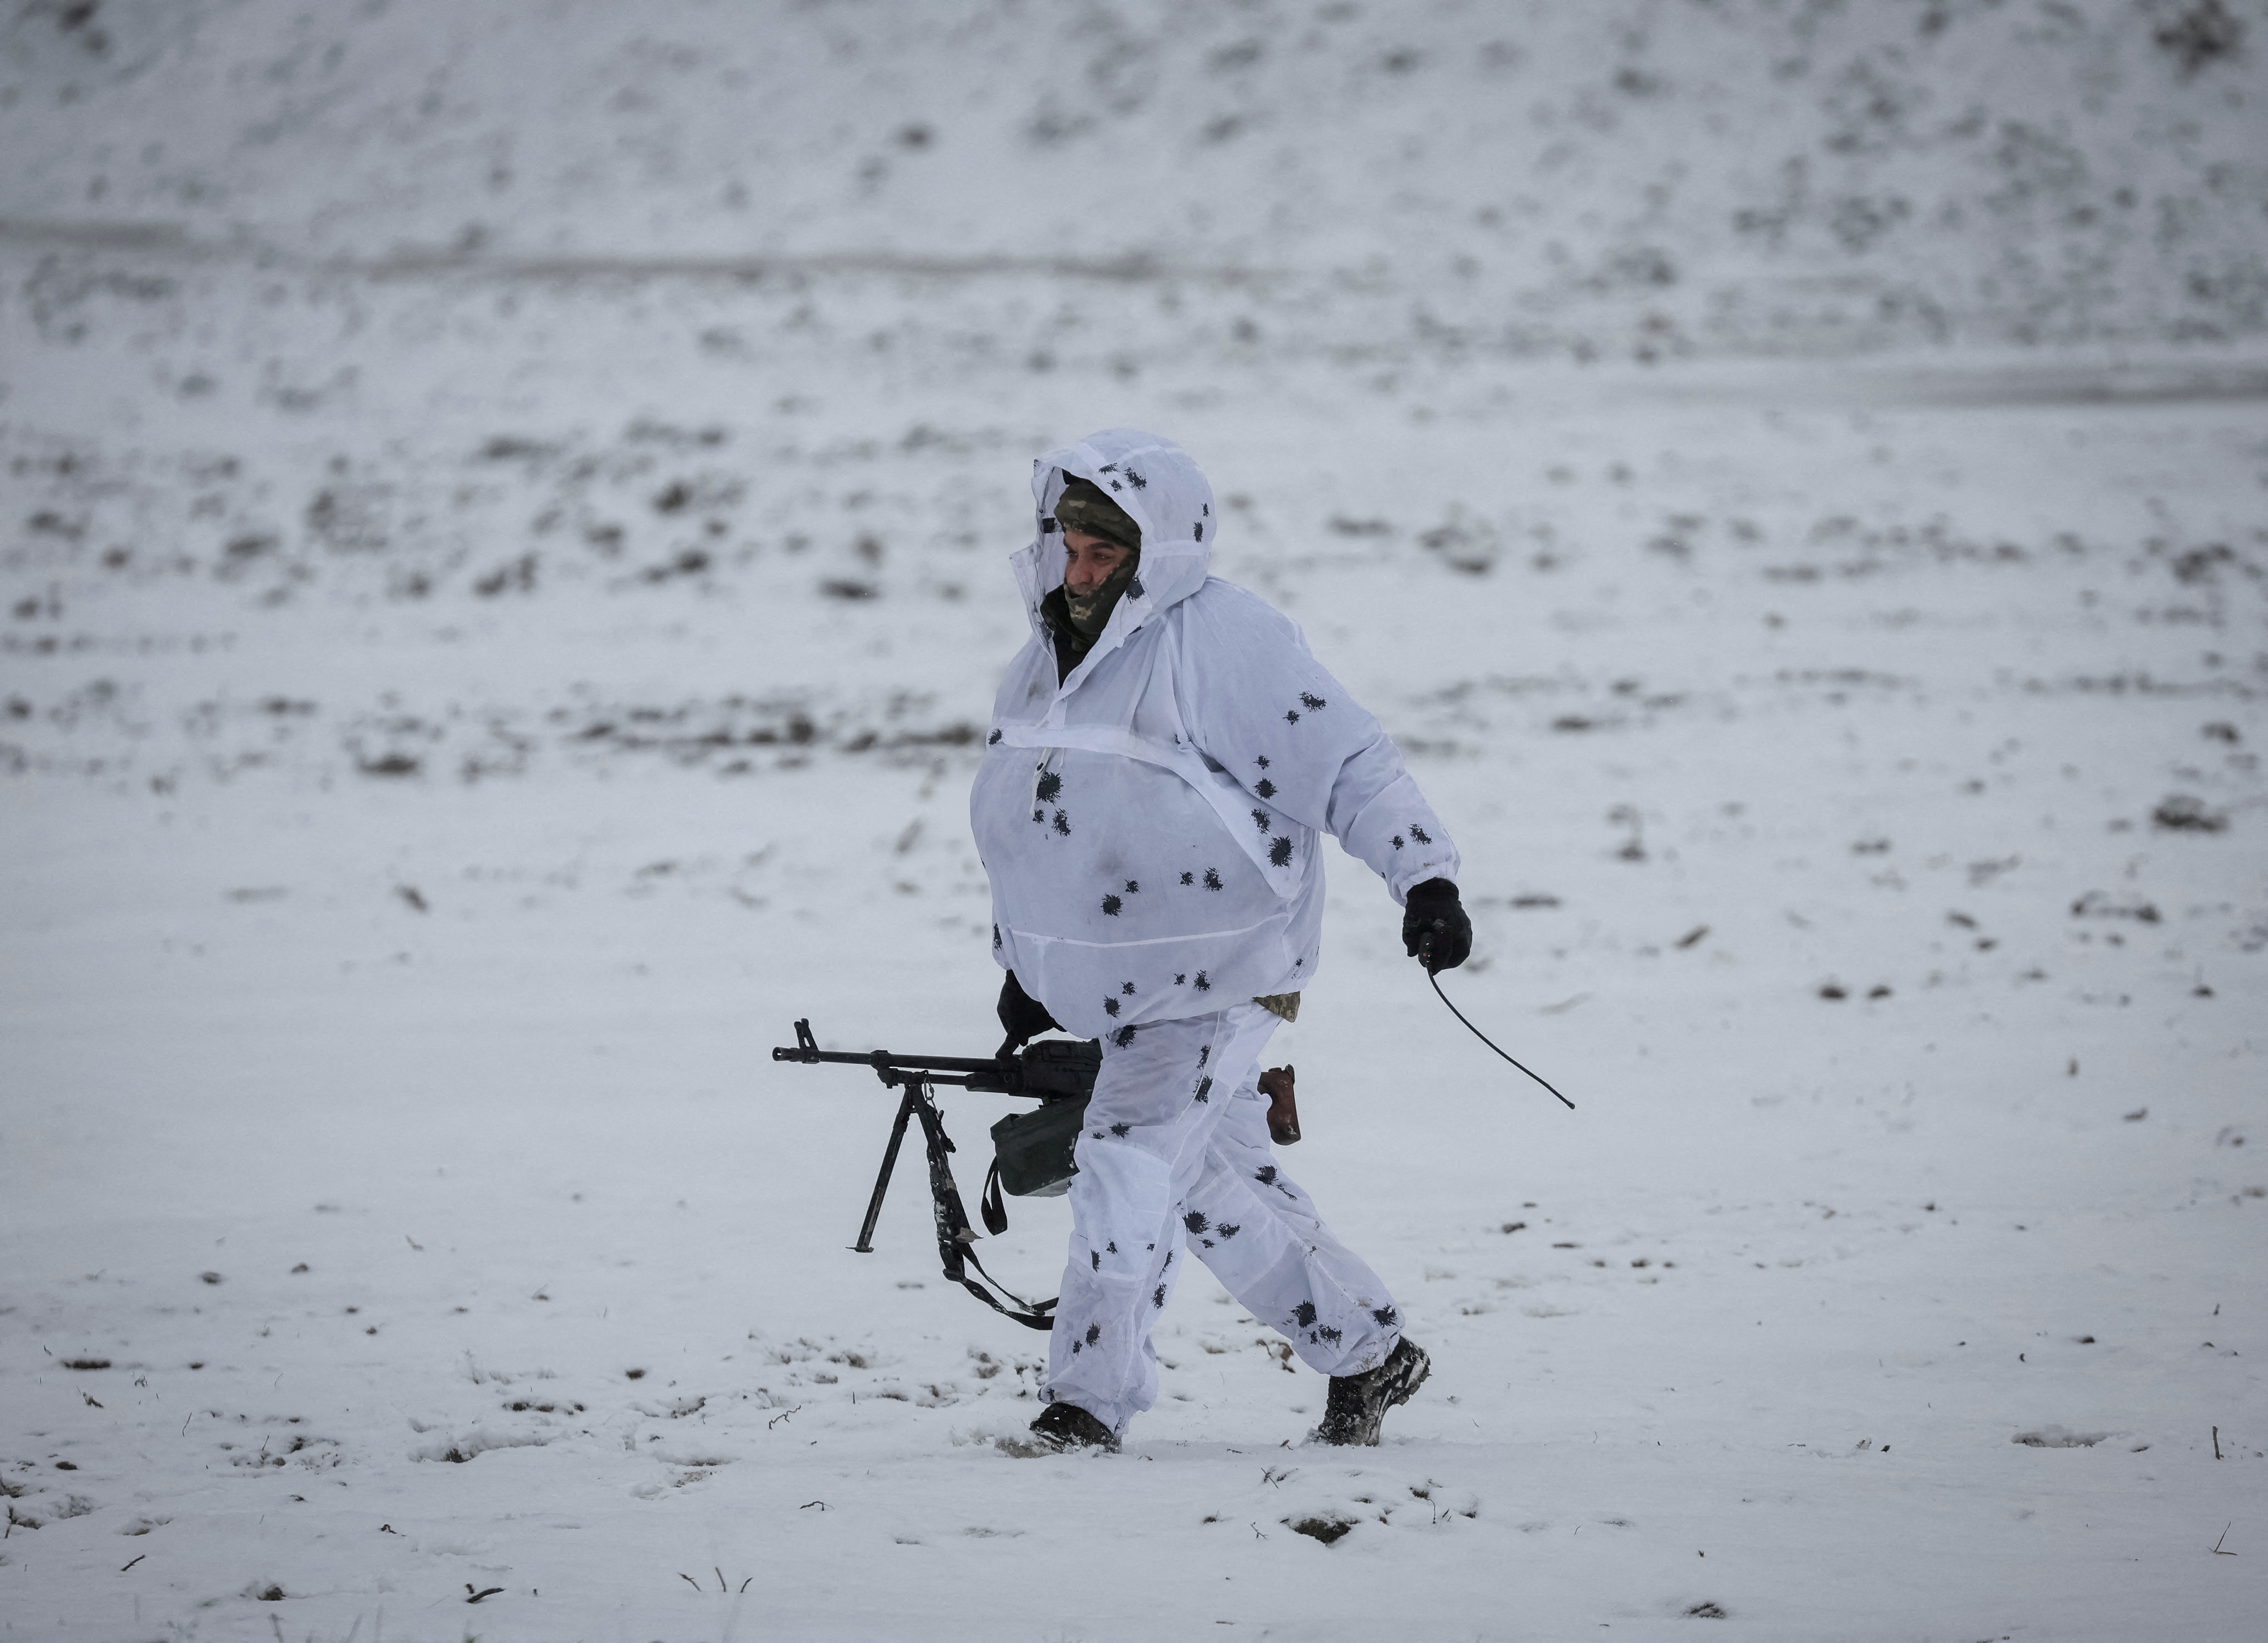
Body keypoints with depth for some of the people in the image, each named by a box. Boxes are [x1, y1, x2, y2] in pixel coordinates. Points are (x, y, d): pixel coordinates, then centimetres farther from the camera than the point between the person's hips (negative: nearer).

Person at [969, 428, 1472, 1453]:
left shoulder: (1227, 641, -15)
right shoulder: (1047, 659, 10)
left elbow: (1350, 765, -17)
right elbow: (1028, 825, 22)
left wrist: (1426, 880, -27)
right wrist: (1026, 968, 23)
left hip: (1221, 974, -8)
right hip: (1118, 985, 8)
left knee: (1130, 1159, -16)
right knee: (1218, 1187, 13)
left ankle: (1086, 1405, -11)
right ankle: (1369, 1354, 28)